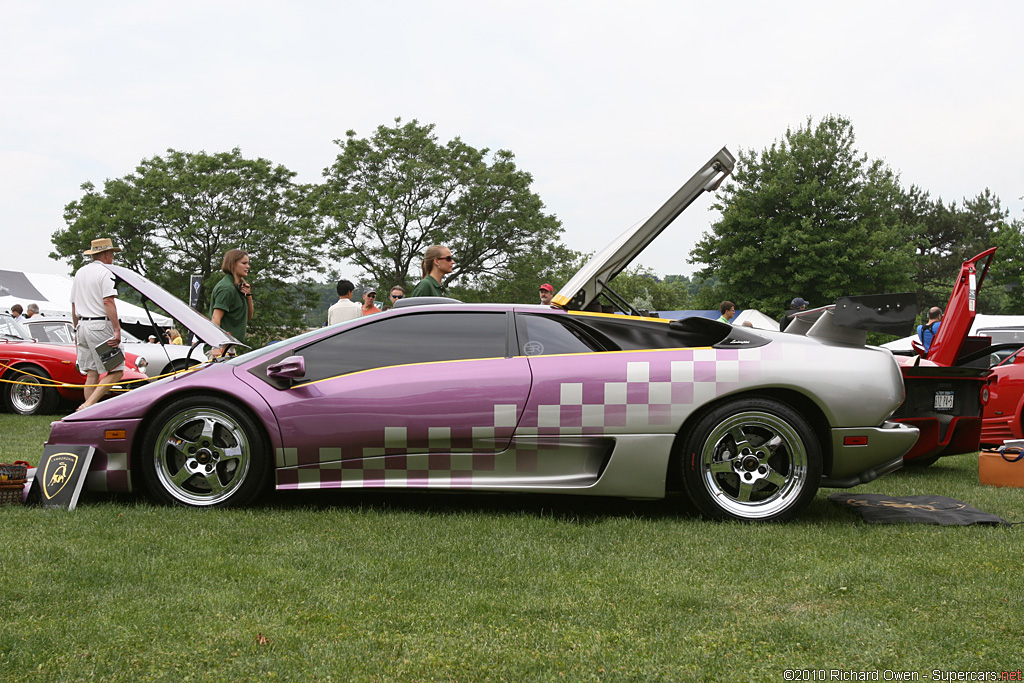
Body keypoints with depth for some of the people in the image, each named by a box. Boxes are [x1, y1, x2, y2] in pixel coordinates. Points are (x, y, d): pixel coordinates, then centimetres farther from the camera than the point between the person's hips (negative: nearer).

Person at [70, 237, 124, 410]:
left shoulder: (80, 272, 17)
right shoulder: (104, 273, -7)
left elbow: (74, 305, 20)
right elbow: (108, 302, -17)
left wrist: (76, 330, 27)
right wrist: (117, 330, -19)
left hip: (82, 325, 8)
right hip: (100, 326, -8)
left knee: (92, 373, 9)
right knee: (116, 371, -6)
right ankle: (89, 404, -18)